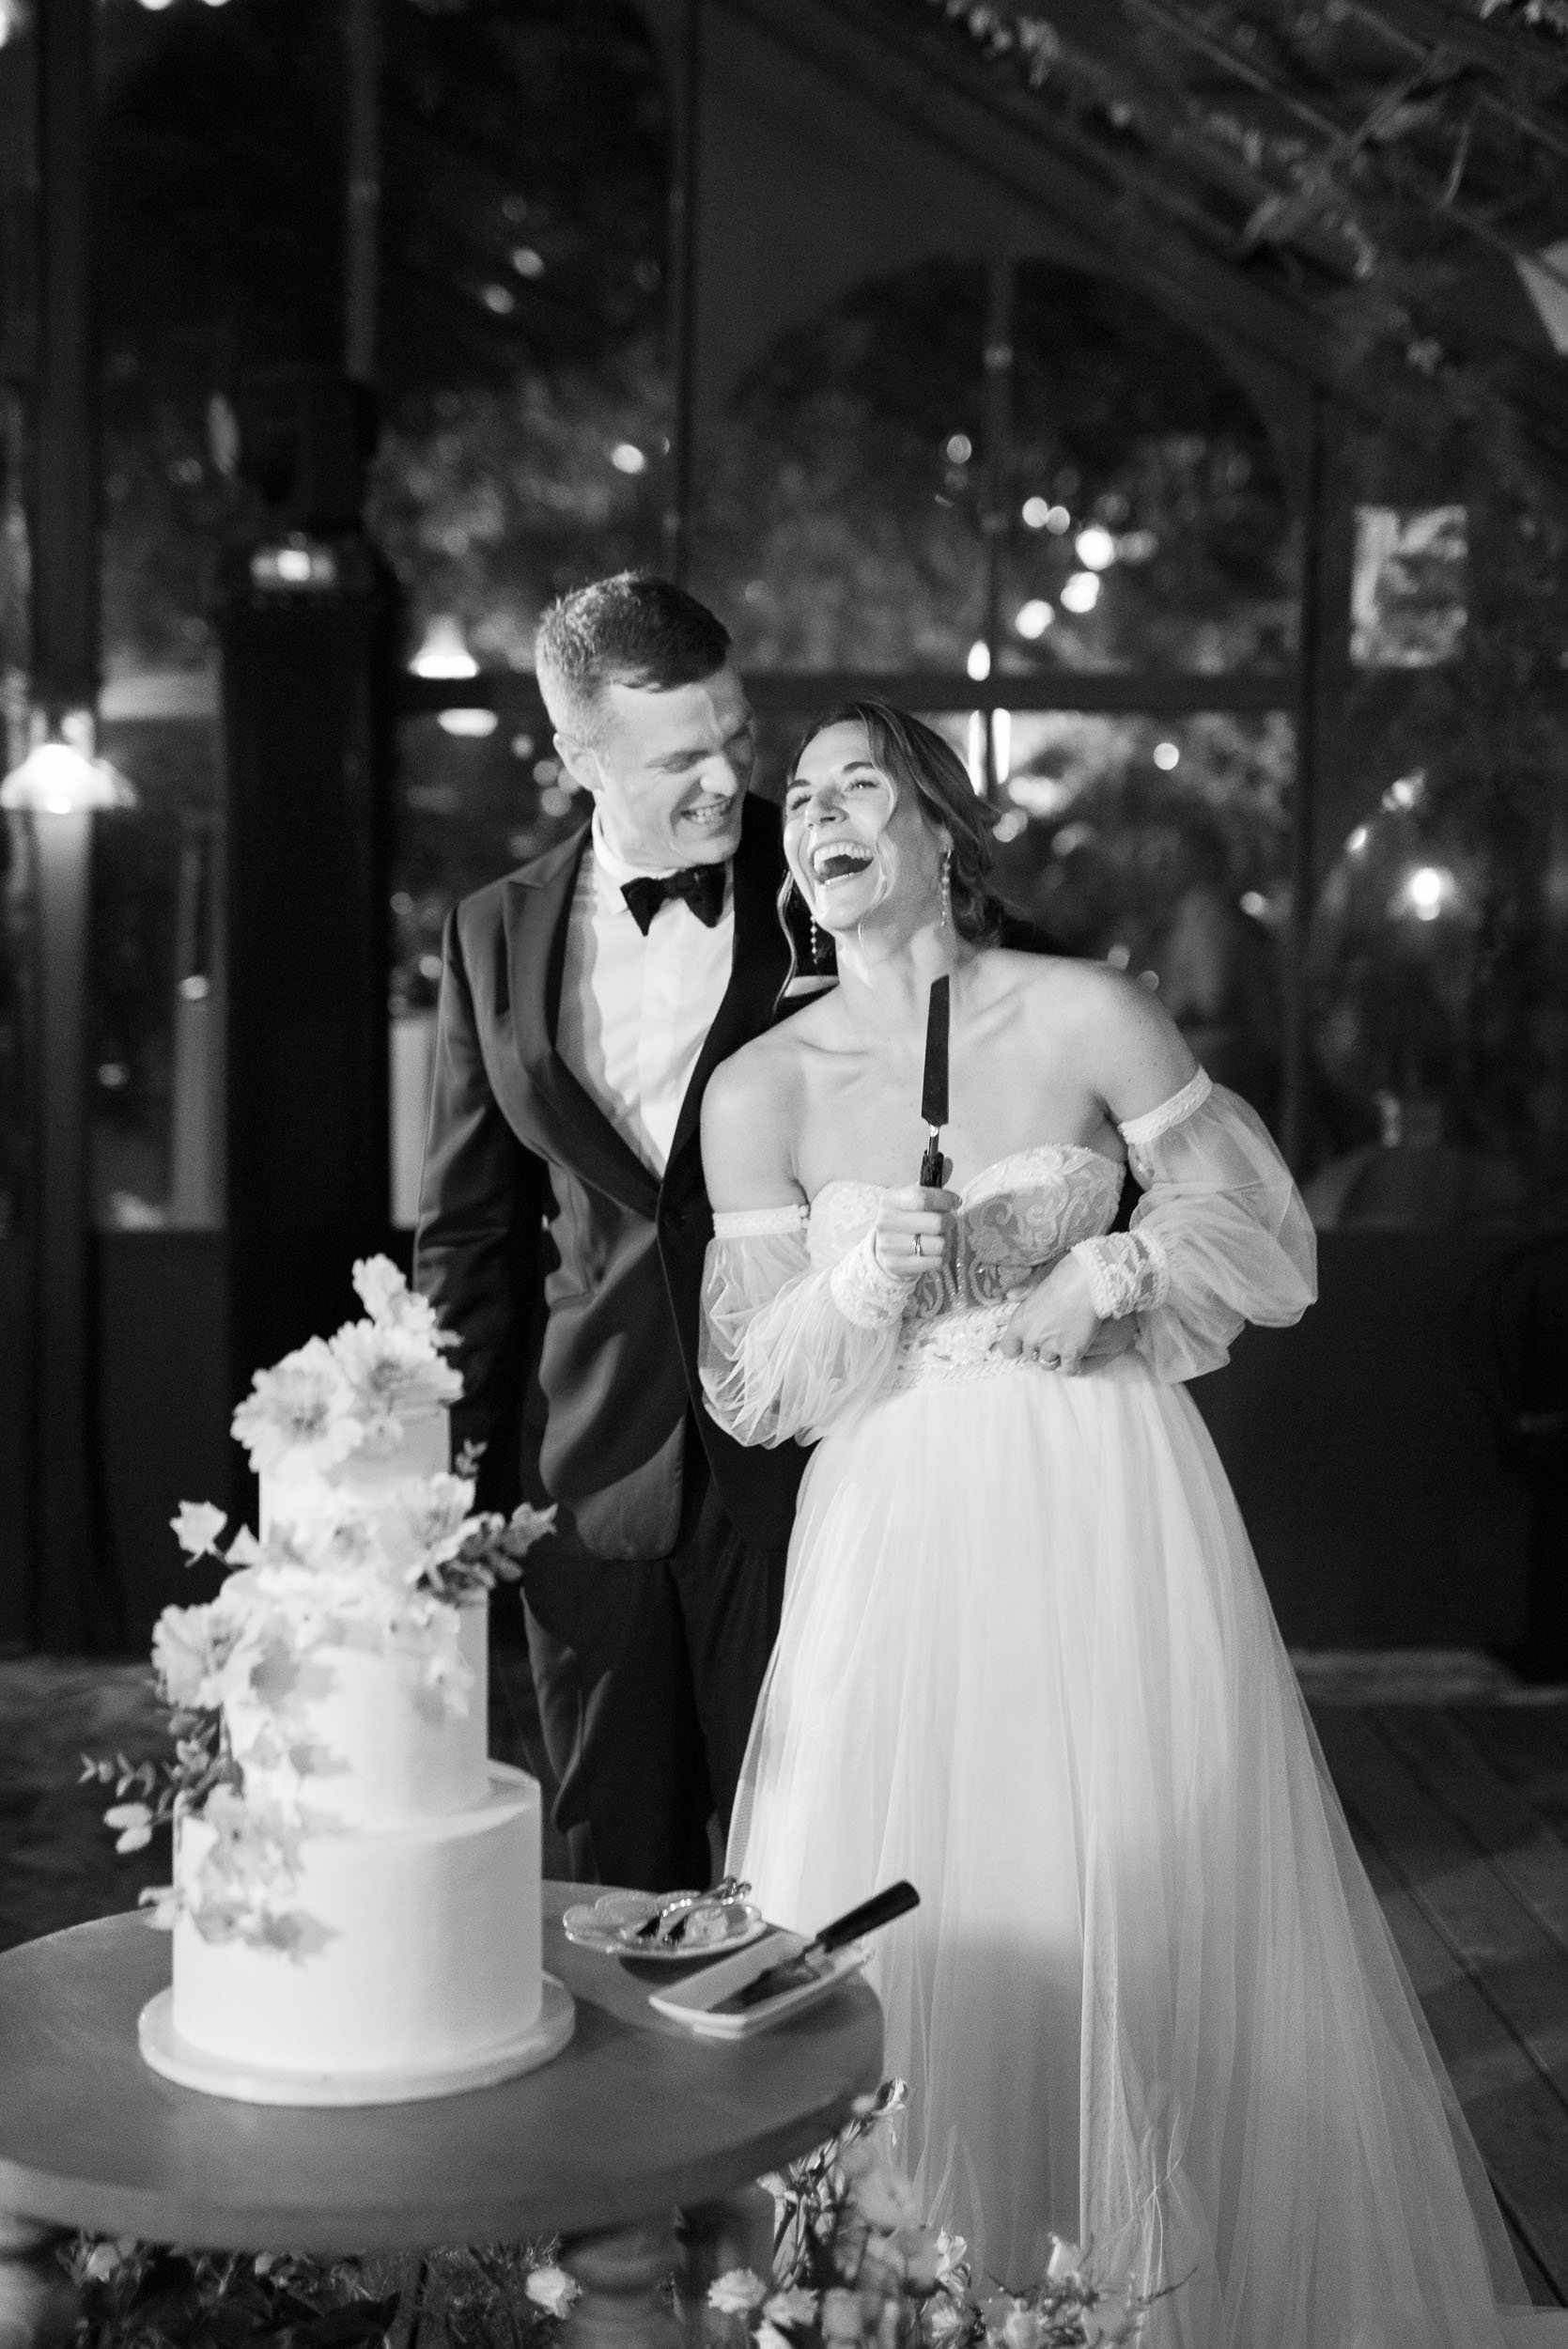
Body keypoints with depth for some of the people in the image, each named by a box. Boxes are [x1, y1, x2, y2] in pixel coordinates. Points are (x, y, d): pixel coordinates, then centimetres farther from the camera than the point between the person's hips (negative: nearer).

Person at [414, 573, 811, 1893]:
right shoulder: (497, 938, 5)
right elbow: (470, 1237, 10)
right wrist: (455, 1490, 8)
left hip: (803, 1466, -3)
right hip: (599, 1479, 3)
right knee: (622, 1889, 15)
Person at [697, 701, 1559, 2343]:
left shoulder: (1087, 1017, -4)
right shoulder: (761, 1086, 1)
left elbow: (1270, 1239, 3)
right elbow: (746, 1388, 0)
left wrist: (1108, 1270, -13)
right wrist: (863, 1284, -18)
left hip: (1108, 1520, -1)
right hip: (898, 1542, 1)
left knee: (1152, 1925, 5)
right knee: (892, 1937, 4)